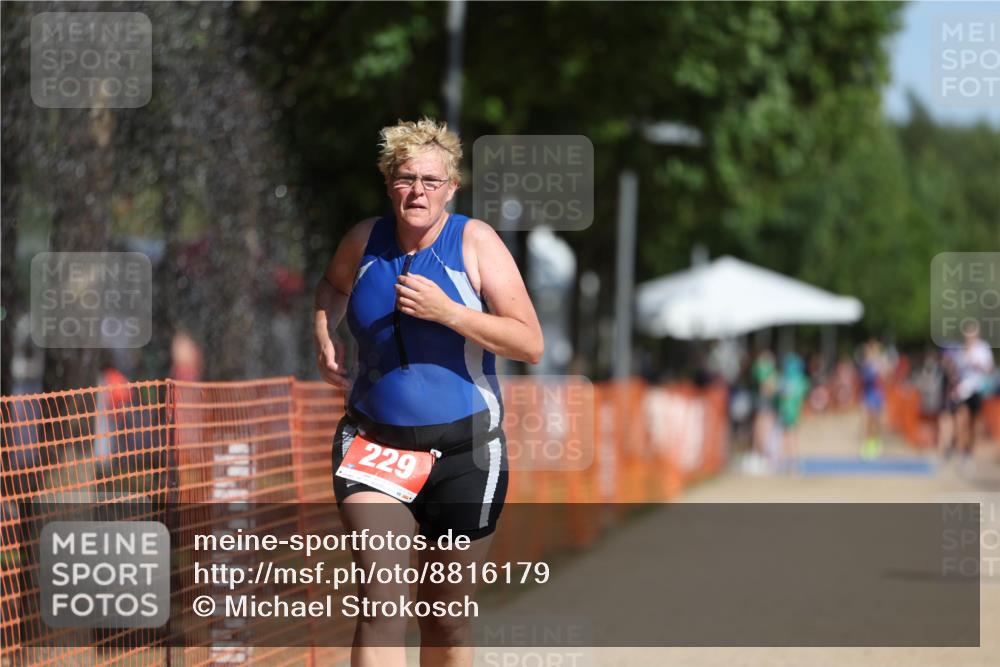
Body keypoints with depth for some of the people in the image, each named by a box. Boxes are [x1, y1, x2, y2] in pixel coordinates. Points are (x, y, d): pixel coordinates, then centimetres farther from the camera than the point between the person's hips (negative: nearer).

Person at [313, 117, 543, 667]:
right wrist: (324, 334, 8)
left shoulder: (475, 241, -6)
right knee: (381, 600, -18)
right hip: (373, 439, 1)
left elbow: (530, 344, -13)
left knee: (445, 616, 9)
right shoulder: (364, 240, 3)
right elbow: (332, 285, 29)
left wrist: (446, 311, -23)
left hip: (463, 450, -1)